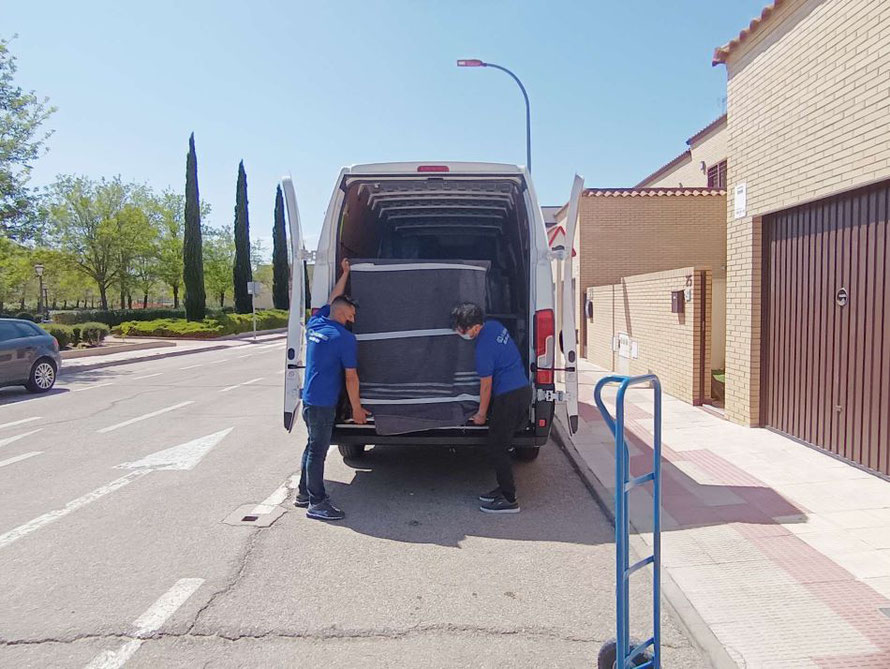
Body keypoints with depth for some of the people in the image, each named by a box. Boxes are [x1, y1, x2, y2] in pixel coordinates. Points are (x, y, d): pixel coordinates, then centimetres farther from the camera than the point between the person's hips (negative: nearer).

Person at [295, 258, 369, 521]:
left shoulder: (315, 324, 6)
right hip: (324, 402, -8)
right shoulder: (345, 337, -14)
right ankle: (317, 503, 6)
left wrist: (345, 272, 34)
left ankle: (304, 493, 28)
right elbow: (351, 377, -11)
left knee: (313, 446, 19)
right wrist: (357, 408, -4)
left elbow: (332, 299, 24)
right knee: (318, 451, -2)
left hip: (309, 398, 8)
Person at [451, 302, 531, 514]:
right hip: (523, 389, 10)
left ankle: (509, 500, 2)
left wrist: (481, 414, 1)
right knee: (500, 445, 16)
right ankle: (505, 489, 24)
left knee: (495, 448, -2)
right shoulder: (494, 325, 5)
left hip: (509, 397, -10)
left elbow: (486, 386, -12)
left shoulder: (484, 349, -21)